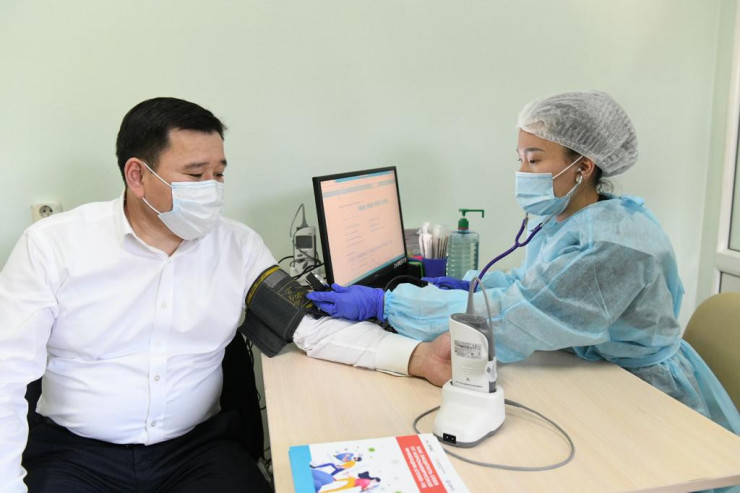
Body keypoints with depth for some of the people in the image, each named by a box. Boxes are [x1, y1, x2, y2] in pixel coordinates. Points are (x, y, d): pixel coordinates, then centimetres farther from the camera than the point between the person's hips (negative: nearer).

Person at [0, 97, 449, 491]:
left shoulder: (239, 246, -1)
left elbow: (315, 325, -6)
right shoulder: (53, 244, -7)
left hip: (197, 445, 2)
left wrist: (416, 356, -19)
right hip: (75, 451, -1)